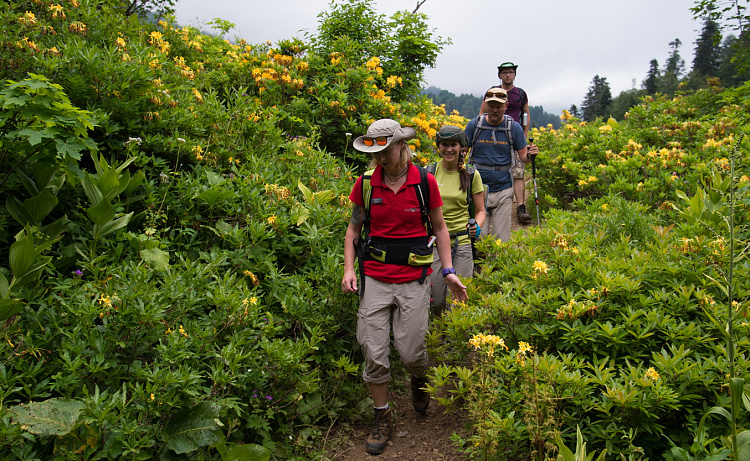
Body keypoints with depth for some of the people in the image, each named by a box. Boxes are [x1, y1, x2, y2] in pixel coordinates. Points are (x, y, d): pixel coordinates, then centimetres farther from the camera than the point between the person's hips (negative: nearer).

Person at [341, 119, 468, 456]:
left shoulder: (425, 182, -3)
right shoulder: (365, 183, 0)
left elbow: (439, 228, 8)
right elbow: (354, 229, 11)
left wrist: (449, 271, 2)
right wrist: (349, 269, 0)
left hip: (414, 280, -1)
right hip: (375, 279, 1)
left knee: (411, 352, 1)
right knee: (374, 353, 2)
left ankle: (419, 378, 39)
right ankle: (382, 417, 24)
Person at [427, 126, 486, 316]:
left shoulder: (471, 175, 2)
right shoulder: (428, 173, 3)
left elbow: (480, 211, 10)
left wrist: (477, 227, -11)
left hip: (462, 243, 0)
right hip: (433, 242, 1)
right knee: (437, 302, 1)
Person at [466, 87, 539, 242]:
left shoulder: (514, 127, 1)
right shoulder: (474, 125, 0)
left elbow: (523, 156, 7)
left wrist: (529, 155, -17)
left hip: (503, 191, 0)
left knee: (501, 239, 2)